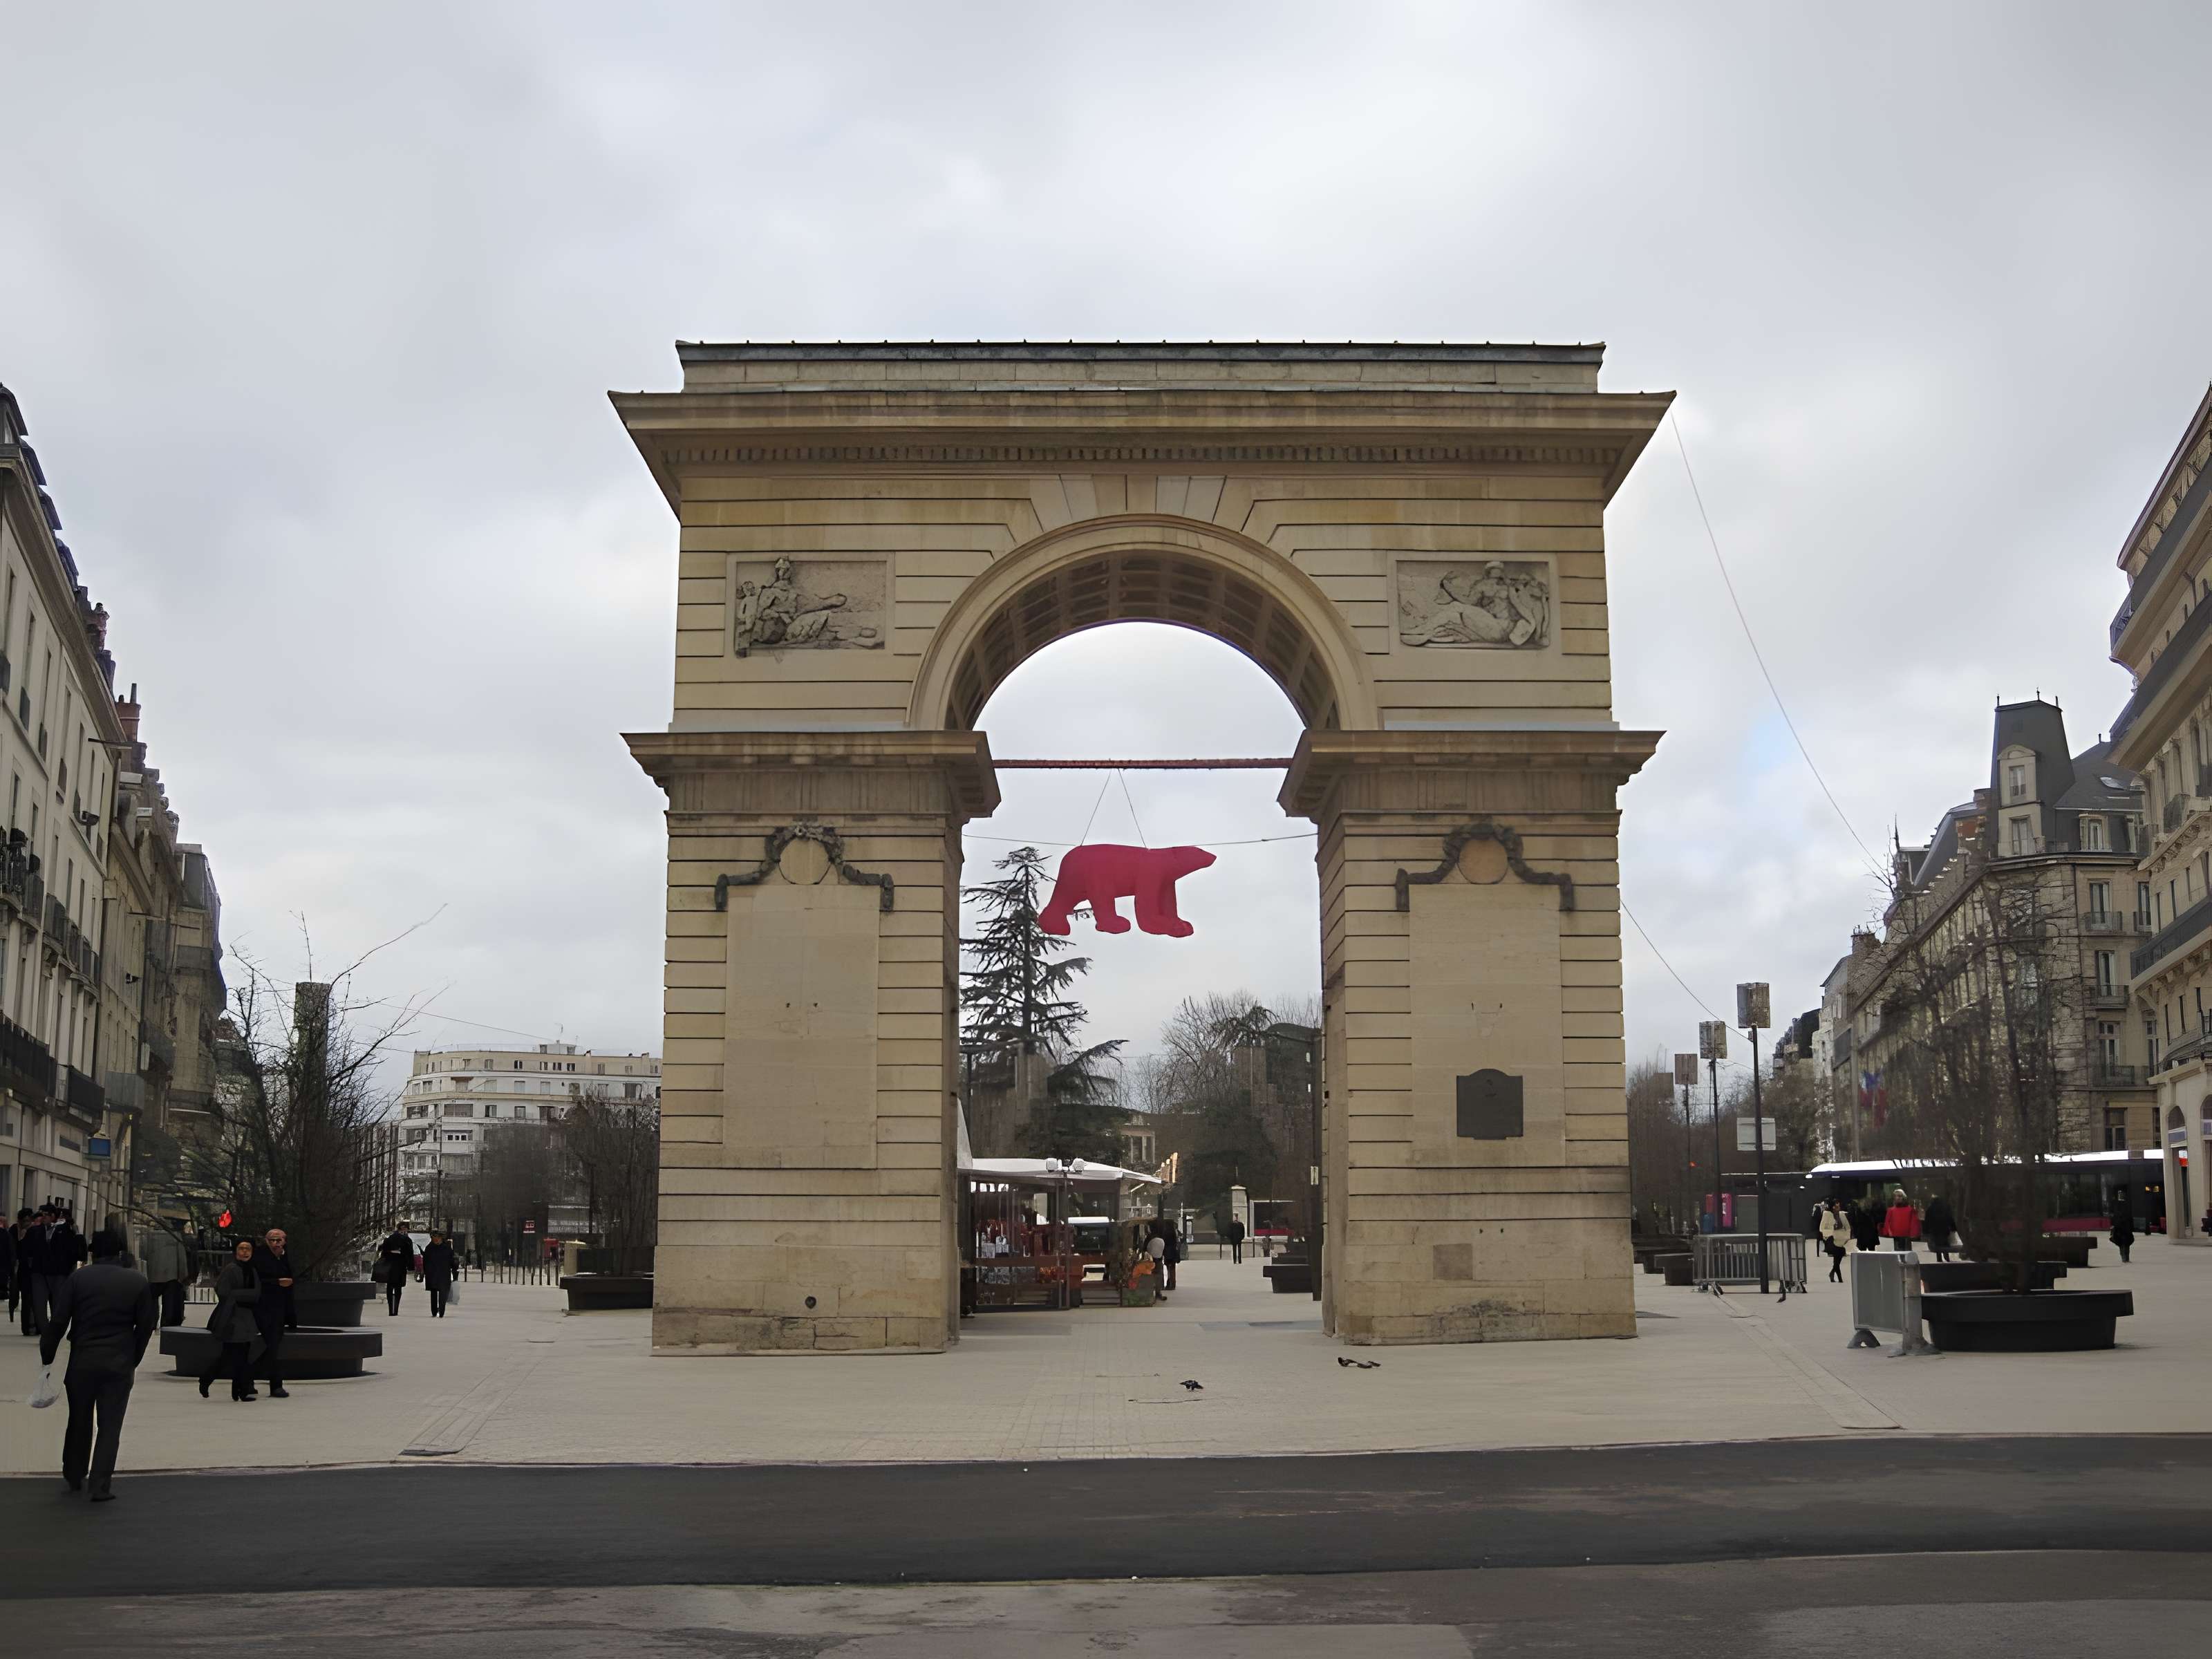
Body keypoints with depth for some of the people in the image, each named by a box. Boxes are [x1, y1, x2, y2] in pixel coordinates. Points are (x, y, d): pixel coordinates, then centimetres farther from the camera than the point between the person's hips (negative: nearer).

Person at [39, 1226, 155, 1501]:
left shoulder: (77, 1279, -2)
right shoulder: (138, 1282, -1)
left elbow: (58, 1322, -4)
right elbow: (146, 1325, 2)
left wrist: (47, 1355, 6)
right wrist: (134, 1359, 13)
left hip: (82, 1360, 1)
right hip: (119, 1364, -1)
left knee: (79, 1421, 17)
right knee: (110, 1426, 3)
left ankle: (75, 1477, 30)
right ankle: (101, 1486, -1)